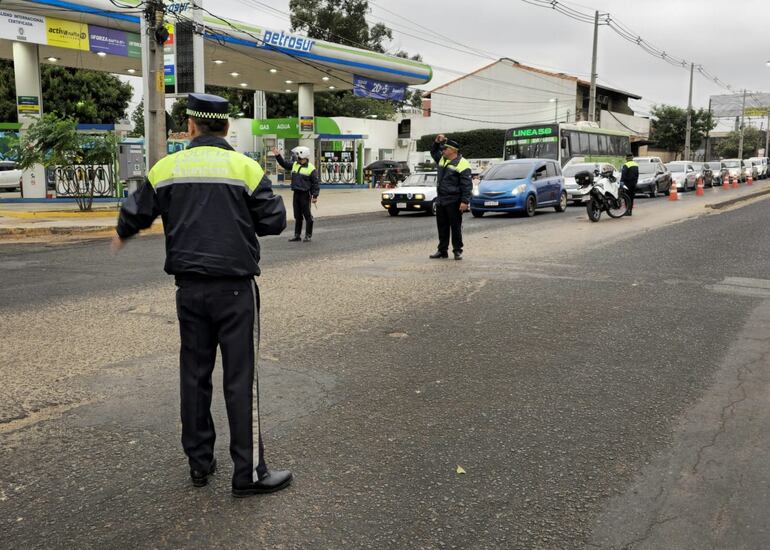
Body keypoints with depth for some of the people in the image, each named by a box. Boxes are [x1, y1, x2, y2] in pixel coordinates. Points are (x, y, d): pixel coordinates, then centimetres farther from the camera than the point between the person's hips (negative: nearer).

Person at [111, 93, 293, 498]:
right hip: (234, 286, -3)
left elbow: (136, 214, 11)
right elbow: (274, 222, -4)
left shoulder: (166, 168, 1)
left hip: (189, 288, 3)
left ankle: (199, 463, 24)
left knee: (195, 373, 14)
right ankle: (248, 472, 6)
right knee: (240, 377, 1)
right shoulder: (245, 167, -7)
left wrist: (121, 235, 34)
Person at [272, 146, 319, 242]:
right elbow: (284, 164, 20)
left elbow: (315, 183, -10)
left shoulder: (311, 168, -10)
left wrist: (315, 196, -13)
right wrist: (278, 156, 9)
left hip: (305, 194, -7)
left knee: (307, 215, 1)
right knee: (297, 216, 12)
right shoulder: (294, 165, 9)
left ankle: (308, 235, 9)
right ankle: (297, 235, 19)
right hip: (296, 193, 7)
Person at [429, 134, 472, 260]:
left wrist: (465, 201, -21)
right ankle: (442, 250, 20)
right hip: (441, 200, 8)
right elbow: (433, 152, 33)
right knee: (442, 226, 12)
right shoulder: (442, 159, 12)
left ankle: (458, 251, 9)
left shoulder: (462, 164, -12)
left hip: (454, 202, -8)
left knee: (456, 226, 1)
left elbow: (467, 185, -15)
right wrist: (437, 142, 14)